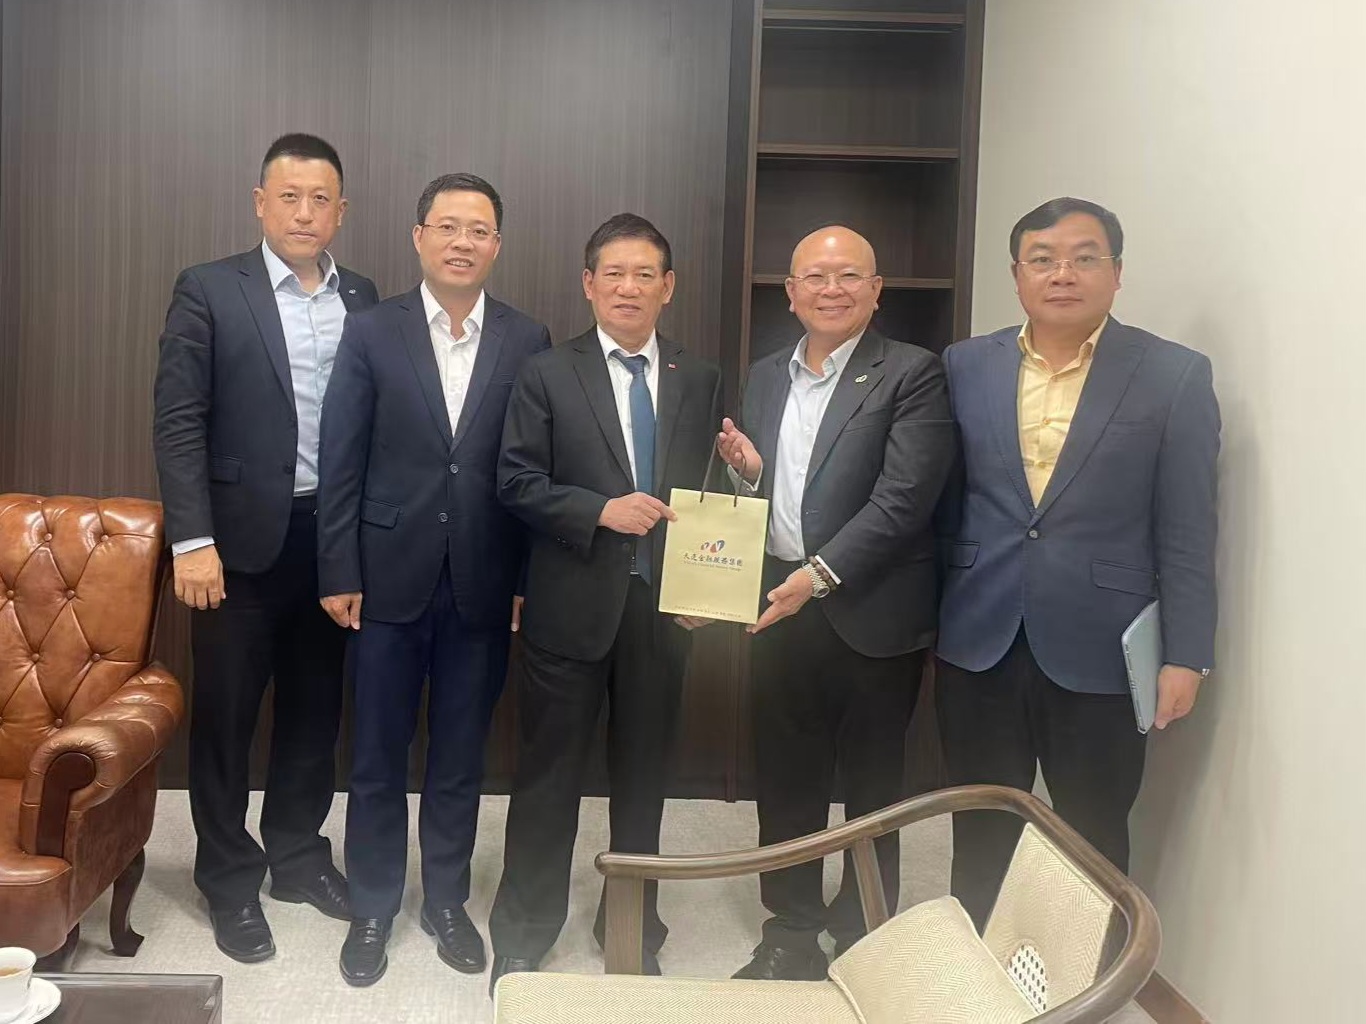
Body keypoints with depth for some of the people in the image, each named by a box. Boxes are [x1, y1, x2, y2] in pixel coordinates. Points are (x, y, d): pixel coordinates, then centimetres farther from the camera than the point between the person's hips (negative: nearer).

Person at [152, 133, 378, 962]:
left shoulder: (364, 300, 6)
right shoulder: (209, 291, -3)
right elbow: (178, 422, -8)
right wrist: (191, 540, -15)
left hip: (334, 537, 3)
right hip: (242, 538, -3)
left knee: (316, 708, 14)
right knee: (226, 716, 8)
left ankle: (297, 855, 33)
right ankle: (230, 880, 25)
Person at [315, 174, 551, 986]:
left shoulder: (529, 341, 1)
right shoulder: (371, 333, 0)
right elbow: (342, 462, -1)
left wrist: (532, 579, -2)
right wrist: (339, 573, -5)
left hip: (484, 584, 1)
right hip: (390, 577, 0)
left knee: (461, 757, 13)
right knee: (380, 756, 11)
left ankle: (447, 900, 31)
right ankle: (373, 907, 28)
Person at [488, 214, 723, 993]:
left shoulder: (702, 380, 7)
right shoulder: (548, 374, 1)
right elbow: (517, 482, -6)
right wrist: (601, 510, -19)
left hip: (665, 606, 2)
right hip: (572, 606, -2)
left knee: (644, 775, 15)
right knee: (549, 777, 8)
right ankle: (524, 936, 25)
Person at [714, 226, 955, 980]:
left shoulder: (911, 374, -6)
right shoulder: (766, 376, 12)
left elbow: (903, 497, -16)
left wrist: (820, 574, -21)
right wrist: (745, 467, -5)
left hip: (872, 613, -4)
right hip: (780, 606, 5)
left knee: (871, 791, 10)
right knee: (784, 784, 13)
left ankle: (863, 945, 28)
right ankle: (791, 934, 30)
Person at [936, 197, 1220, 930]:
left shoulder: (1175, 376, -4)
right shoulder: (965, 366, 4)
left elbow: (1187, 533, -5)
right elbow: (941, 503, 8)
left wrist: (1185, 655, -7)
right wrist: (927, 616, 9)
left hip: (1100, 654, -2)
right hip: (978, 645, 2)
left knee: (1093, 845, 13)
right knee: (981, 837, 15)